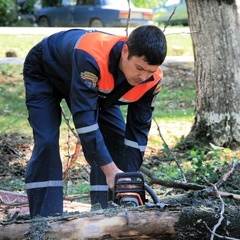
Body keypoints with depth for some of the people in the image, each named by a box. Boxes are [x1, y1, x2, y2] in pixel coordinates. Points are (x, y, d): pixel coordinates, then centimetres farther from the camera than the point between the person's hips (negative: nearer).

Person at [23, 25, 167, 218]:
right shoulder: (91, 56, -48)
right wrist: (110, 169, -46)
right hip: (45, 72, -6)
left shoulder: (152, 79, -28)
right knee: (47, 144, -20)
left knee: (117, 141, -6)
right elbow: (84, 116, -47)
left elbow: (138, 129, -18)